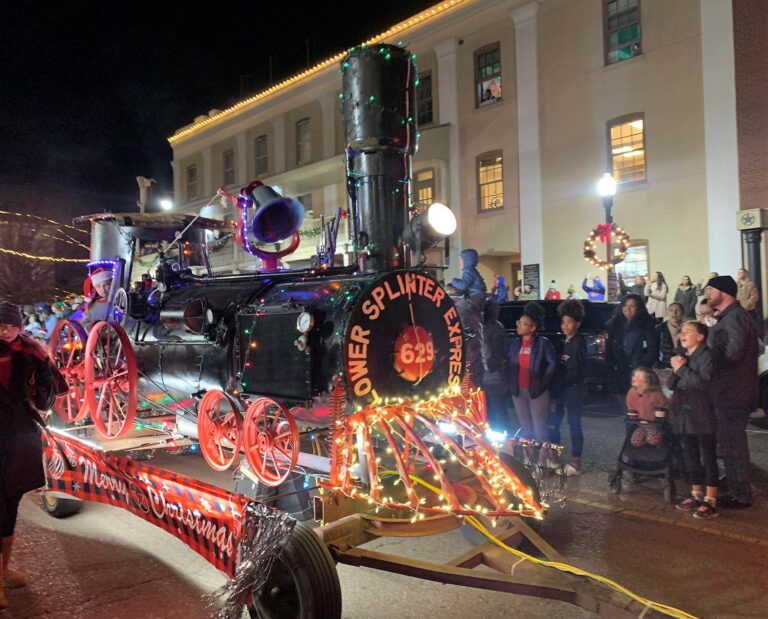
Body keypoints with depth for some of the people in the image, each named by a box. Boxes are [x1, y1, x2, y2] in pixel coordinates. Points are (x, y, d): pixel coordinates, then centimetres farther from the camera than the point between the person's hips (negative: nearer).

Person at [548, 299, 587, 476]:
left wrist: (561, 383, -13)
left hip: (572, 389, -7)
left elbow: (578, 371, -13)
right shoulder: (562, 343, 12)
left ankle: (575, 463, 7)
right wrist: (555, 386, -1)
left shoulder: (579, 343, -8)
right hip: (559, 389, 7)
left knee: (573, 424, -1)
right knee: (552, 423, 11)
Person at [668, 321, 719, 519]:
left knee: (707, 457, -1)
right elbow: (670, 385, 8)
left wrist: (682, 369, -15)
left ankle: (710, 501, 3)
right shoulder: (682, 357, 13)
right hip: (684, 415, 7)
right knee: (690, 456, 13)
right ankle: (696, 495, 24)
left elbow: (703, 383, -22)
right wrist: (675, 370, -9)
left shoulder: (706, 356, -9)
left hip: (702, 416, -7)